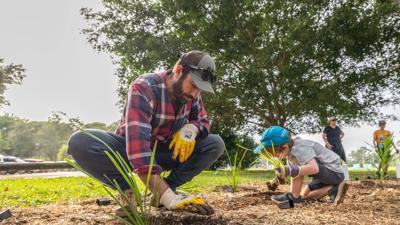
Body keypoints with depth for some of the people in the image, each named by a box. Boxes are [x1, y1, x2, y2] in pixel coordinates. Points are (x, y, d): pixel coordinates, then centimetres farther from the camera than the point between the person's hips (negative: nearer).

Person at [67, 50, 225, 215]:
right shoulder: (143, 88, -31)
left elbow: (204, 121, 1)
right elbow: (138, 145, -41)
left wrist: (191, 128, -27)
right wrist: (169, 198, -49)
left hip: (165, 152, 4)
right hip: (132, 150, -4)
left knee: (216, 144, -19)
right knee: (79, 143, -33)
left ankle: (168, 186, -8)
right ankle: (126, 189, -13)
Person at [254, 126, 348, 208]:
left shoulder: (299, 148, -26)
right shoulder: (290, 151, 6)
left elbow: (314, 168, -40)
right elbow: (295, 176, 9)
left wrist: (290, 171, -47)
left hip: (334, 173, -11)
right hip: (328, 174, 11)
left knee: (298, 165, -27)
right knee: (303, 194, 13)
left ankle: (294, 198, -17)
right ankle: (334, 189, 5)